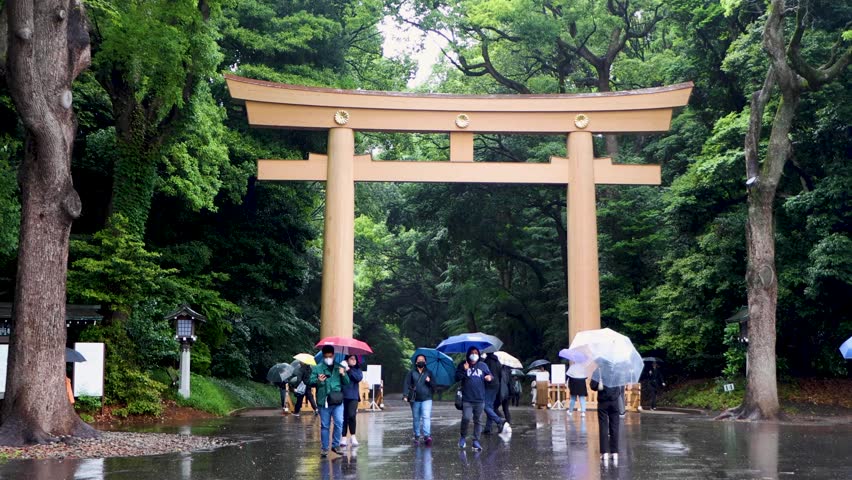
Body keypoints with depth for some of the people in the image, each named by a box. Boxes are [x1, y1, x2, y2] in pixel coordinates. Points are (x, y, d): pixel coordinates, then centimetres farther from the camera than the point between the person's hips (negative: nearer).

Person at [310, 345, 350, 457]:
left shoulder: (339, 368, 9)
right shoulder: (317, 368, 2)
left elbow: (347, 382, 9)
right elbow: (311, 381, -1)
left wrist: (343, 375, -11)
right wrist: (318, 381, -22)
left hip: (338, 401, 1)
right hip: (324, 402, -1)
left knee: (339, 423, -8)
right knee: (325, 426, 6)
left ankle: (336, 445, 8)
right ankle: (324, 448, 15)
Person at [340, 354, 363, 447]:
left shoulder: (357, 370, 10)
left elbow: (359, 378, -10)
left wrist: (349, 370, -13)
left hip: (353, 397, 0)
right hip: (343, 396, 0)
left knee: (351, 415, -14)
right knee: (344, 417, 3)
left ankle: (353, 436, 0)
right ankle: (344, 438, 13)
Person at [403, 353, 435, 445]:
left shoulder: (429, 373, 13)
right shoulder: (412, 373, 9)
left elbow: (434, 386, 12)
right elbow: (407, 384, 2)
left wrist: (429, 382, -9)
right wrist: (405, 395, -11)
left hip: (426, 399, -1)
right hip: (415, 400, 1)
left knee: (426, 416, -18)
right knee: (416, 419, 7)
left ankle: (427, 436, -26)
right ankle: (417, 437, 18)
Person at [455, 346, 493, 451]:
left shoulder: (483, 366, 8)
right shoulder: (462, 365, 4)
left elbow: (490, 376, 16)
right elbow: (457, 378, -3)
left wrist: (490, 378, -8)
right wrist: (464, 370, -17)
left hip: (480, 399, 3)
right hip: (467, 399, -3)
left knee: (478, 420, 7)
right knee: (466, 418, -14)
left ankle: (476, 441, 14)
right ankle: (463, 437, 8)